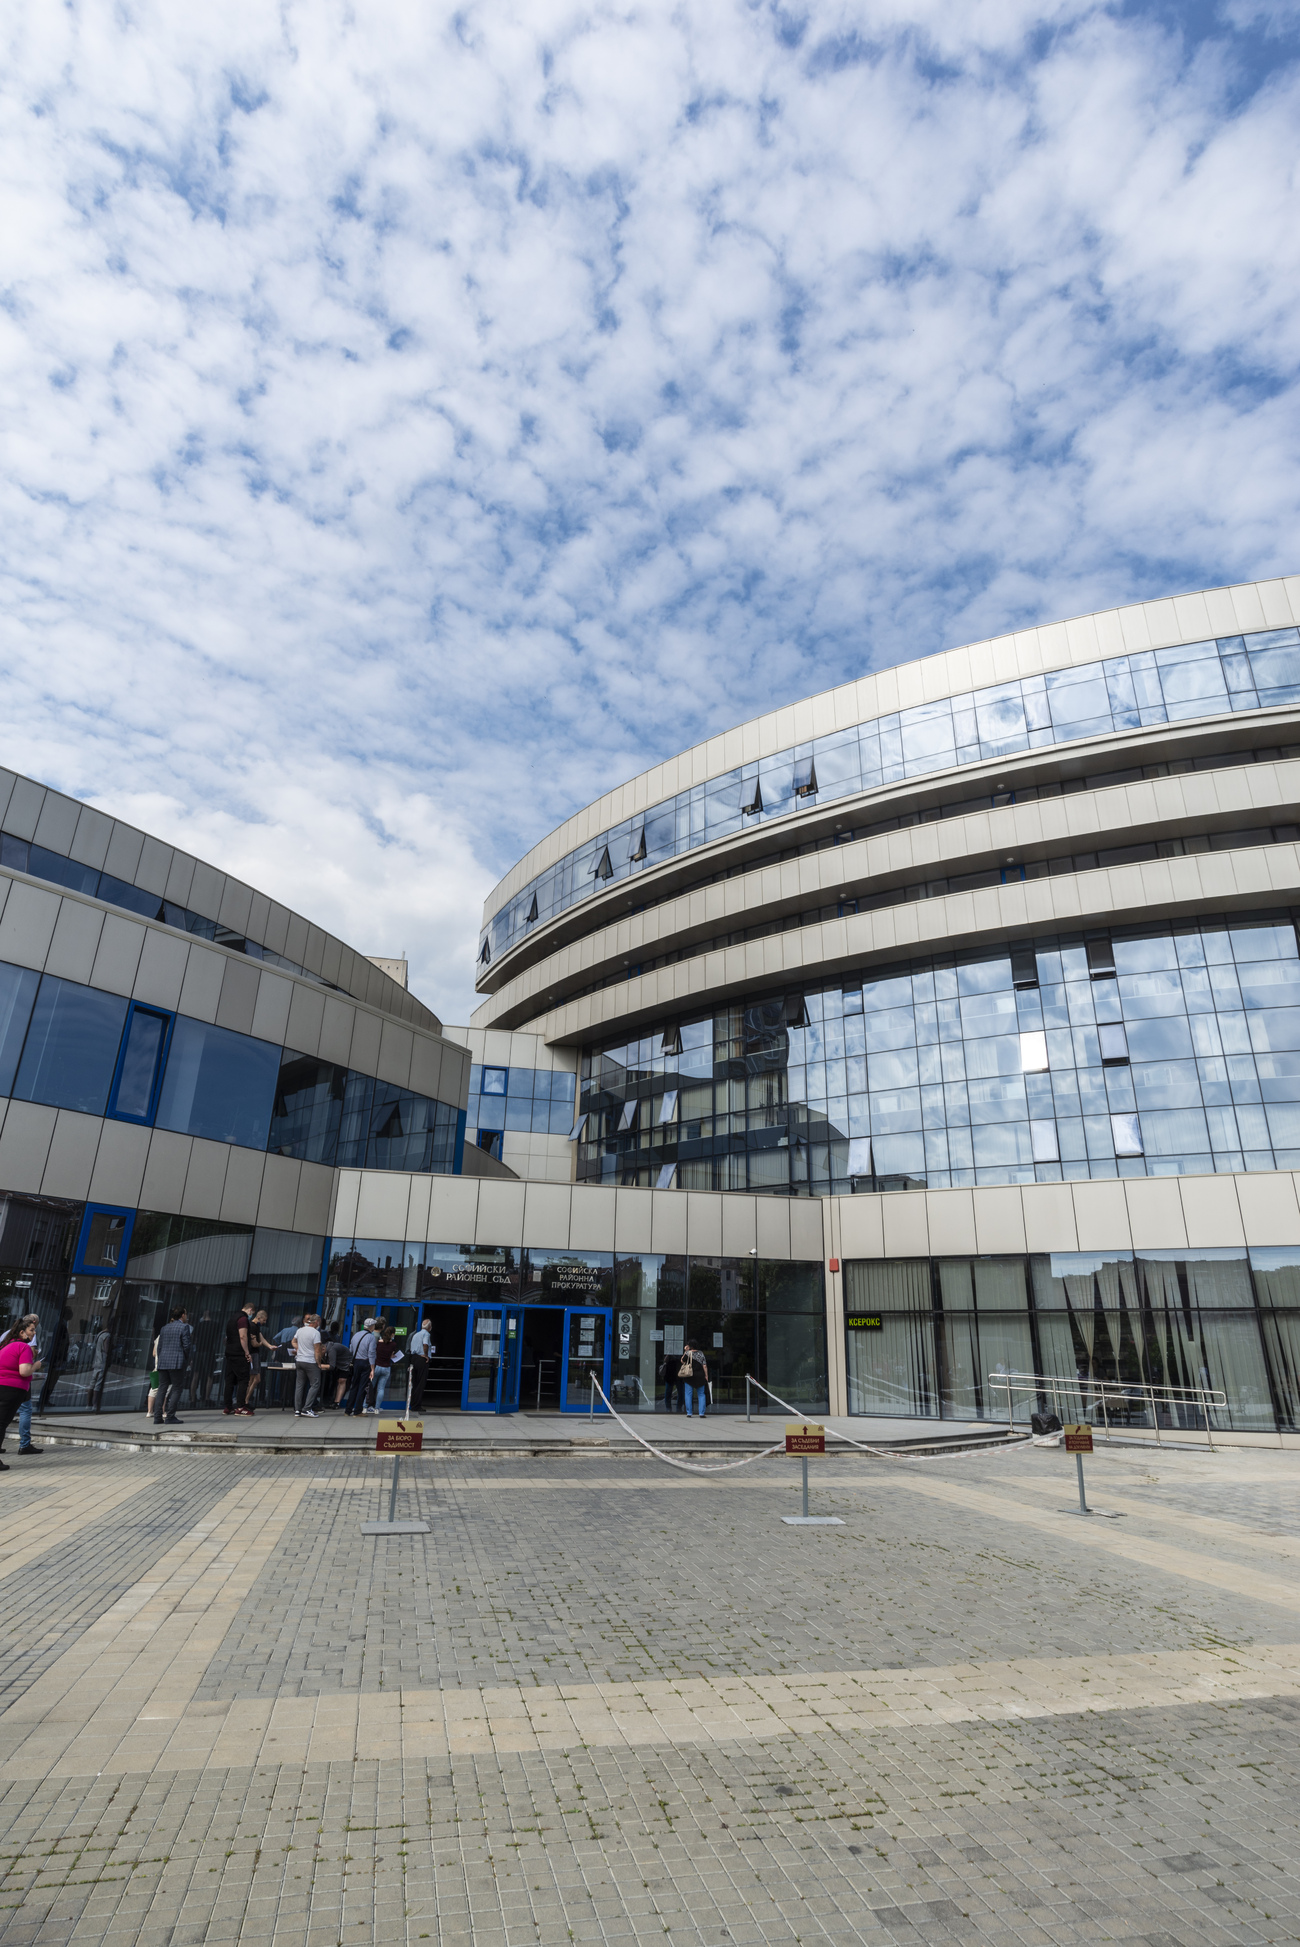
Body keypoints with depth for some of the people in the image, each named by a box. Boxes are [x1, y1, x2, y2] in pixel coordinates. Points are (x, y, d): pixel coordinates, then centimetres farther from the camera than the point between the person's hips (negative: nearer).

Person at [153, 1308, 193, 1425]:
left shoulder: (164, 1328, 15)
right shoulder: (184, 1327, -4)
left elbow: (159, 1347, 15)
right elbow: (187, 1345, -8)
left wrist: (160, 1361, 20)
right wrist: (186, 1360, 6)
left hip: (163, 1362, 6)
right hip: (177, 1362, -6)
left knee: (162, 1388, 9)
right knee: (176, 1389, -1)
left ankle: (157, 1417, 6)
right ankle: (170, 1416, -5)